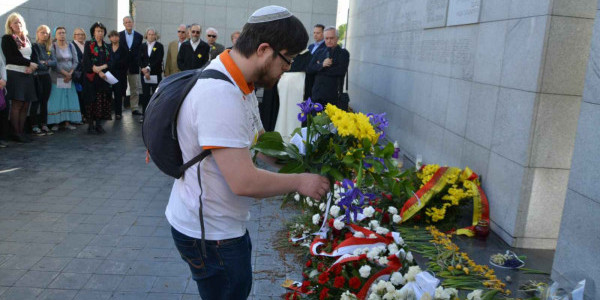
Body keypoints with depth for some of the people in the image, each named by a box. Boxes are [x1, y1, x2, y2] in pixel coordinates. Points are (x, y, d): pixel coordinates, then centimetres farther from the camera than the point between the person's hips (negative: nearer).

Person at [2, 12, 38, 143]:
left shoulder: (26, 39, 19)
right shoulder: (7, 38, 1)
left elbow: (34, 55, 13)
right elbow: (11, 58, -8)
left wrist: (32, 66, -7)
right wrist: (29, 63, -11)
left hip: (27, 75, 6)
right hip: (14, 74, -6)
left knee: (25, 105, 3)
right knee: (17, 104, -8)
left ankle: (22, 131, 8)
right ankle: (16, 133, -3)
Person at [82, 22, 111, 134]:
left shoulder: (106, 47, 15)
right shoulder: (88, 44, 2)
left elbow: (109, 61, 8)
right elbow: (87, 61, -8)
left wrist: (102, 67, -13)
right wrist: (98, 72, -16)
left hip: (104, 78, 4)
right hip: (91, 77, -4)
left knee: (102, 101, 2)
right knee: (92, 100, -4)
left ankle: (99, 124, 8)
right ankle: (90, 125, 0)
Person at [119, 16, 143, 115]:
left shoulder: (139, 36, 6)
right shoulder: (119, 35, 2)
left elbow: (140, 51, 5)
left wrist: (139, 63, -3)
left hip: (134, 66, 1)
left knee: (135, 88, 3)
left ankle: (134, 108, 10)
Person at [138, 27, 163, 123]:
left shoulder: (159, 46, 2)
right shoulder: (142, 46, 11)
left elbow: (159, 60, -7)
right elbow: (140, 60, 5)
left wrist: (149, 68, -14)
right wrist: (144, 70, -10)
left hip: (156, 73, -2)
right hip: (144, 73, 2)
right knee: (145, 94, 2)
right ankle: (144, 115, 8)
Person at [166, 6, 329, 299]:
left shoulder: (238, 84, 1)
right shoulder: (220, 95, -31)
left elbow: (258, 139, 13)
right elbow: (244, 182, -32)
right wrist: (299, 181, -17)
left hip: (225, 223, 9)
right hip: (209, 233, -9)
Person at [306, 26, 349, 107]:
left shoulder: (343, 53, 3)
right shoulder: (319, 53, 17)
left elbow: (341, 71, -14)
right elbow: (308, 70, 6)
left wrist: (320, 70, -5)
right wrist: (322, 65, -13)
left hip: (333, 96, -4)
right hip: (317, 95, 4)